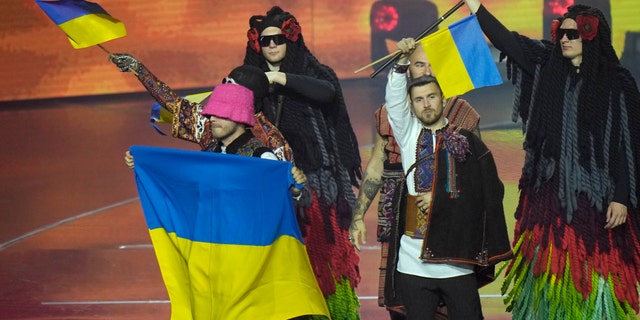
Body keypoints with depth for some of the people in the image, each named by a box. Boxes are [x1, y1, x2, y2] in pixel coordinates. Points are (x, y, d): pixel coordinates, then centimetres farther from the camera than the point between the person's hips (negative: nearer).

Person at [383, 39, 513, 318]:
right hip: (413, 261, 2)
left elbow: (490, 192, -2)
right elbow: (394, 98, -2)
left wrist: (441, 199, -7)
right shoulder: (408, 135, 13)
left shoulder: (468, 142, 6)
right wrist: (402, 62, -15)